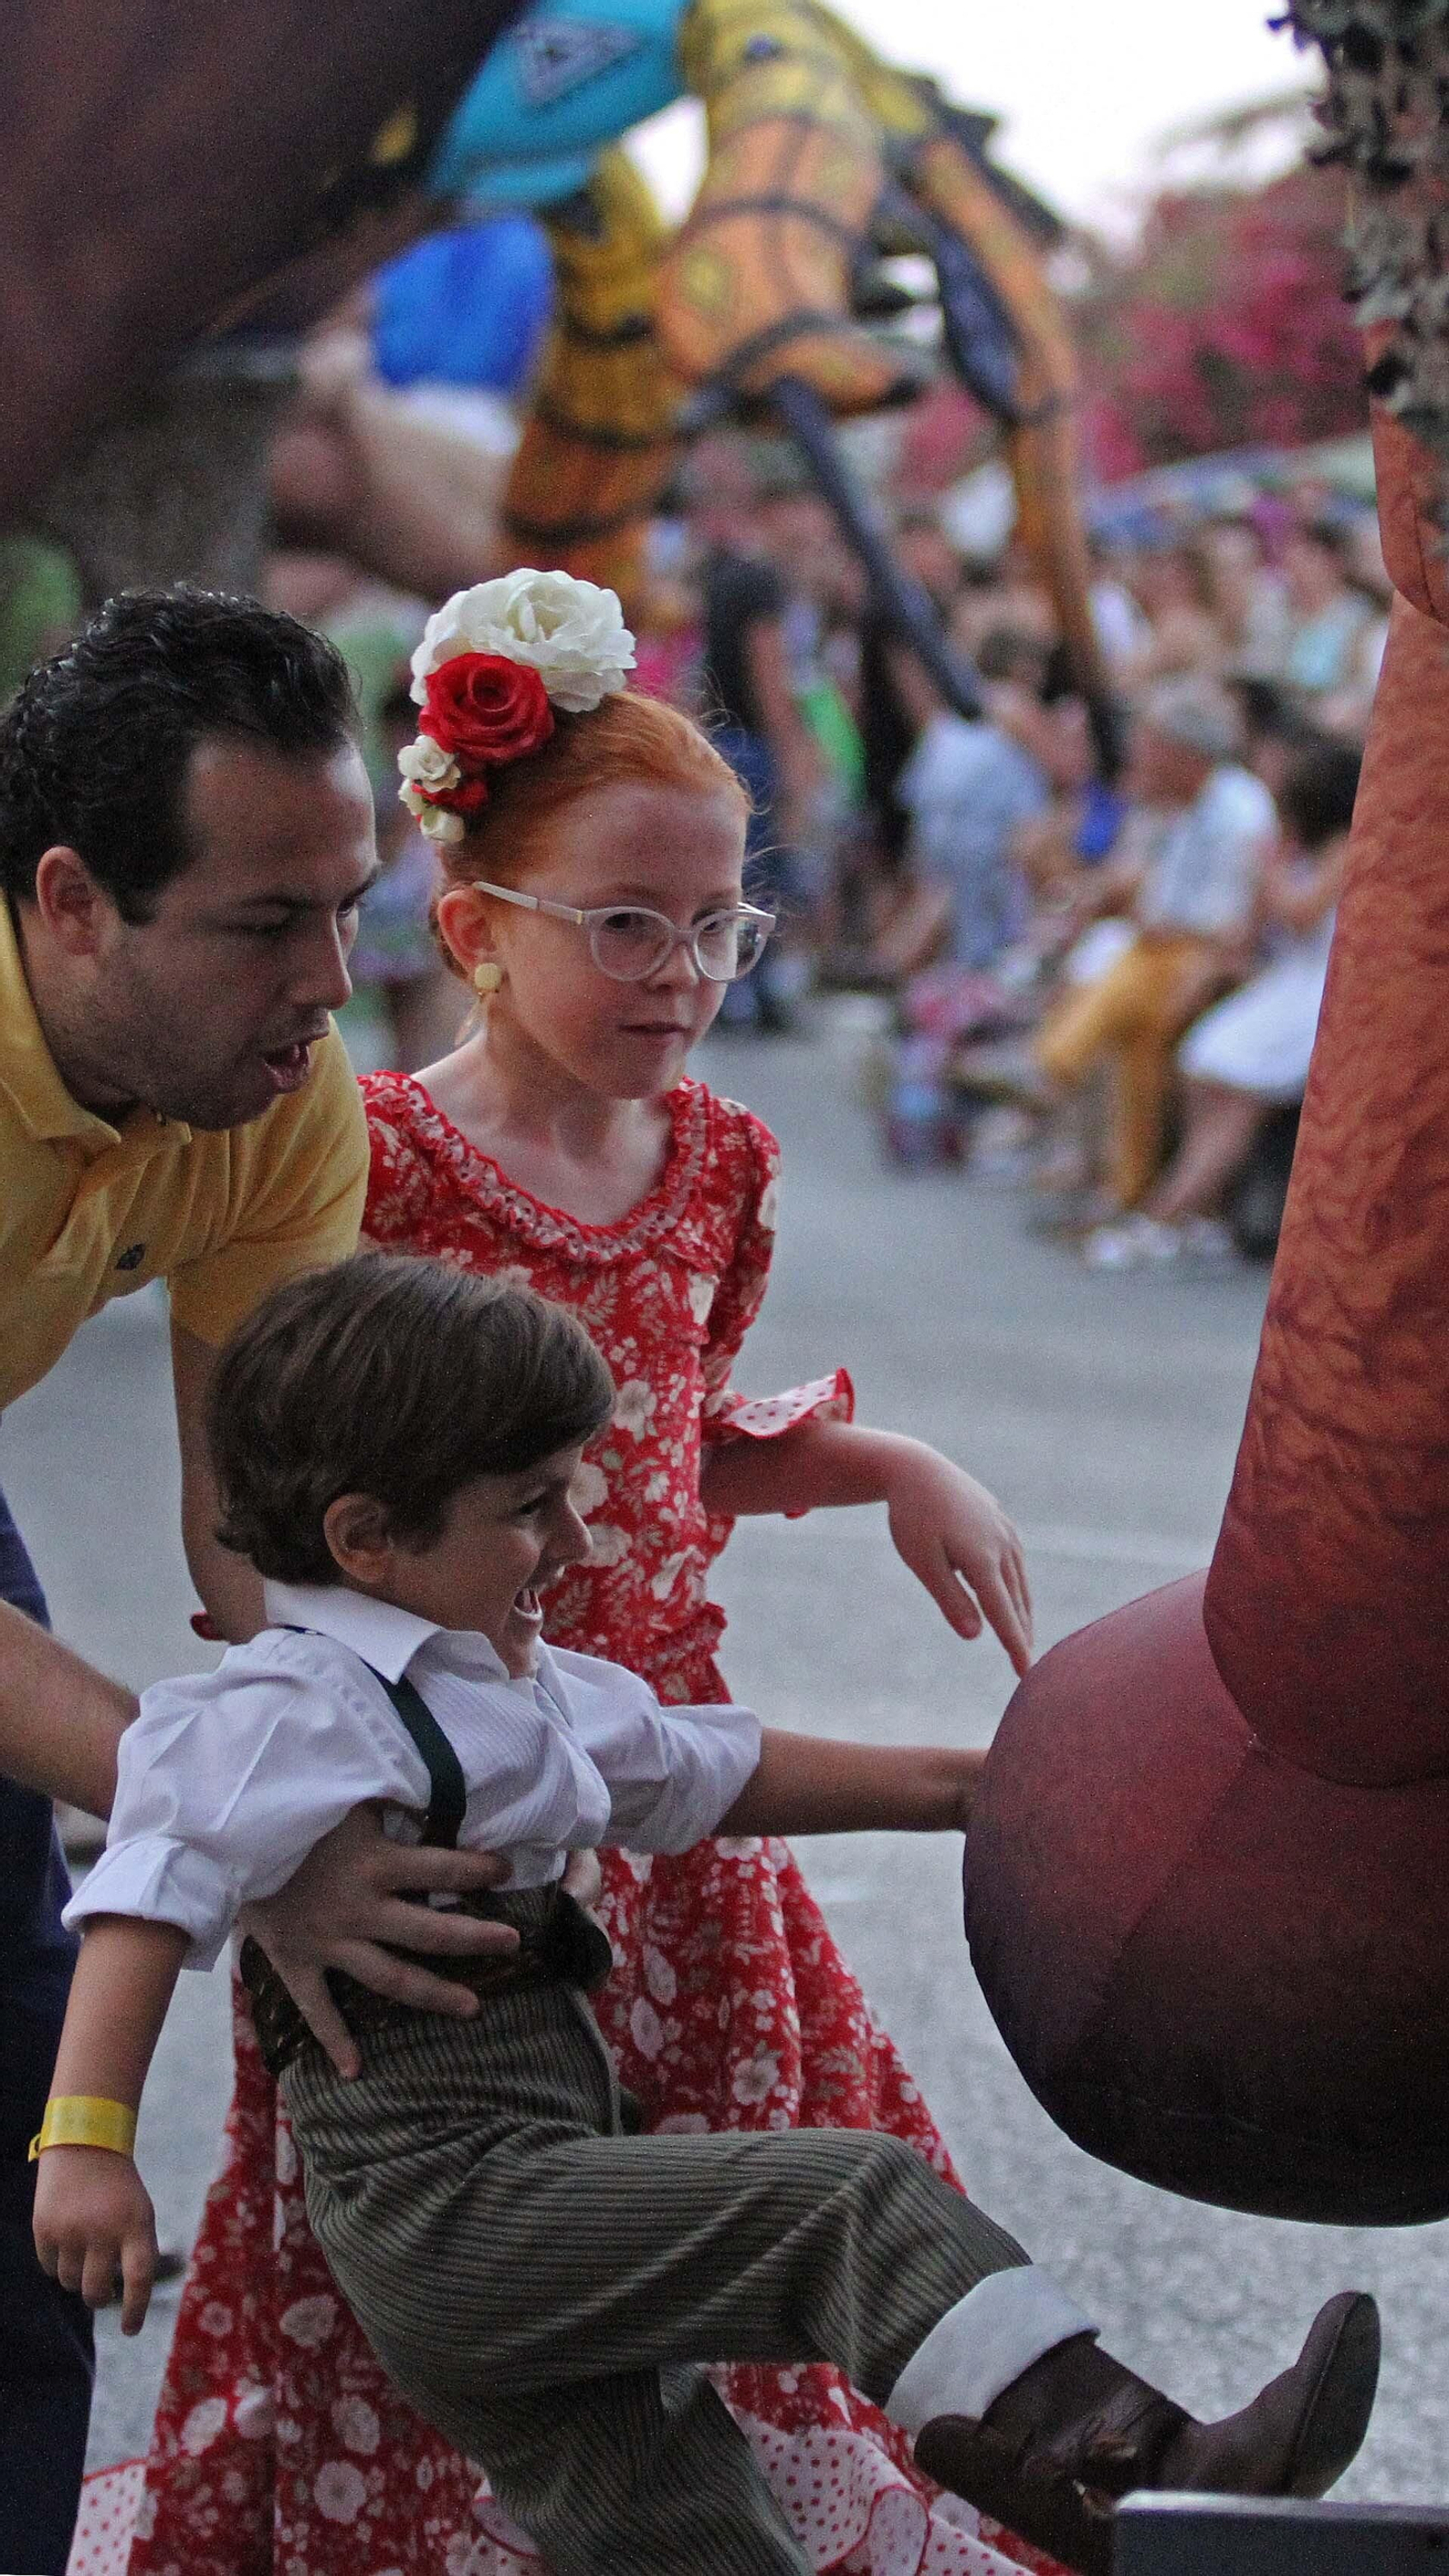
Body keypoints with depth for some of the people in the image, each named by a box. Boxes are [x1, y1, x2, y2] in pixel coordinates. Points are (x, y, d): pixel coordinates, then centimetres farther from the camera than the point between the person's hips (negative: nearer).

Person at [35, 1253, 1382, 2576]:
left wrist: (940, 1783, 31)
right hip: (444, 2211, -10)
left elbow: (697, 1768, 30)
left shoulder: (509, 1690, 18)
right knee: (854, 2201, -18)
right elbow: (158, 1885, -24)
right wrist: (86, 2137, -34)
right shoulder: (303, 1706, -13)